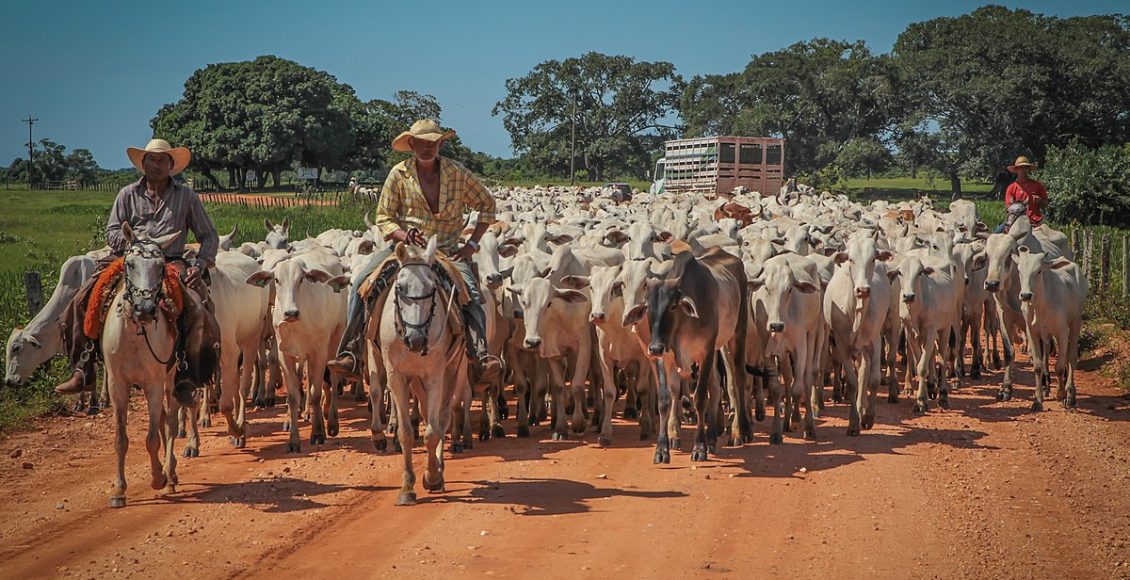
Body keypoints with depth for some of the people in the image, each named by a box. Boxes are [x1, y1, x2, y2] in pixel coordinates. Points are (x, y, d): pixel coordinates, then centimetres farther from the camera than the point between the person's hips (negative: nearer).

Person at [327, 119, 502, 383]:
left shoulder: (458, 174, 0)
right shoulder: (399, 174, 0)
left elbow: (487, 204, 11)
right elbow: (383, 217, 2)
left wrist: (472, 244, 1)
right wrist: (404, 236, -19)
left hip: (447, 250, -1)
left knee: (470, 292, -30)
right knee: (361, 284, -21)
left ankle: (481, 355, -37)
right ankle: (351, 354, -18)